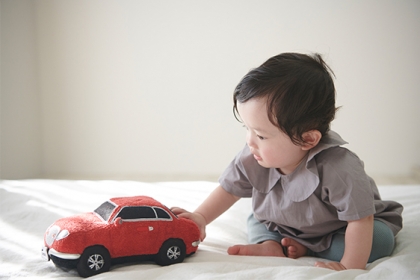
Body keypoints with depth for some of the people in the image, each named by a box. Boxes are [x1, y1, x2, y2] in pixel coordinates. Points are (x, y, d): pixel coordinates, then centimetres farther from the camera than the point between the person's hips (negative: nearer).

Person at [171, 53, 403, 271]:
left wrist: (350, 267, -38)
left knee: (380, 239, -27)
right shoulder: (253, 159, -24)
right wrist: (201, 218, -17)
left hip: (336, 229, -4)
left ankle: (301, 248, -19)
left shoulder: (338, 169, -42)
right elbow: (229, 188, -7)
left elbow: (361, 219, -36)